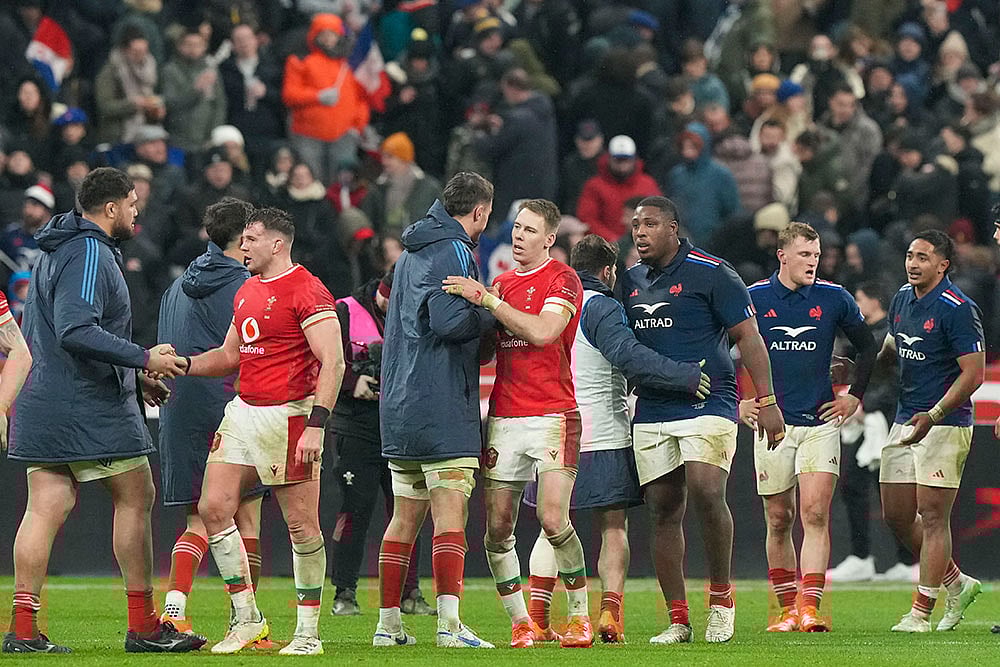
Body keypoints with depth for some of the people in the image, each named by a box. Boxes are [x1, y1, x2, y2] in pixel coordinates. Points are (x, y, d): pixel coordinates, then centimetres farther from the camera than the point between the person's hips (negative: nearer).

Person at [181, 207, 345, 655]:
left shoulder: (307, 291, -11)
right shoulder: (246, 292, 16)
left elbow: (332, 363, -17)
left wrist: (315, 426, -24)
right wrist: (182, 364, 11)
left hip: (287, 416, -9)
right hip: (243, 412, 9)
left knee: (302, 525, -4)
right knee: (213, 508, 1)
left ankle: (308, 631, 4)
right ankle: (247, 618, 10)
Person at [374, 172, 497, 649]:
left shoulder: (411, 252, 19)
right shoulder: (453, 251, -10)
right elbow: (449, 321, -22)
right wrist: (494, 313, -6)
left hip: (400, 408, 9)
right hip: (442, 408, -9)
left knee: (404, 518, 12)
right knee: (449, 515, -11)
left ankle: (387, 623, 14)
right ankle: (450, 624, -19)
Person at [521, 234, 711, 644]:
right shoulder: (601, 308, -8)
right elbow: (629, 356, -21)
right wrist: (685, 376, -20)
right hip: (602, 435, -5)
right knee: (613, 527, 2)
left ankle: (537, 616, 2)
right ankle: (611, 610, -11)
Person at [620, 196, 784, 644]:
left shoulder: (709, 273, -3)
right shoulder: (631, 282, 15)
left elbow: (747, 335, -4)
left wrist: (766, 400, -9)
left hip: (708, 404, -6)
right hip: (651, 413, 6)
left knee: (706, 491, -23)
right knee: (663, 511, 2)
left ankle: (721, 598, -7)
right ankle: (677, 620, 6)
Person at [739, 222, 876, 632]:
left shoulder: (834, 299, 3)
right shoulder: (752, 298, 1)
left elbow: (867, 347, 18)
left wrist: (855, 397, 12)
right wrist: (735, 402, 6)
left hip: (820, 422, 0)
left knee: (815, 514, -12)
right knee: (778, 520, 4)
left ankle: (810, 607, -16)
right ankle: (787, 609, 12)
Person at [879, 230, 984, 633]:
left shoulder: (957, 309, -14)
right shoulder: (902, 299, 10)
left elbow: (973, 373, -17)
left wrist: (933, 416, -24)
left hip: (945, 423, -8)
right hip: (905, 420, 8)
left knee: (932, 516, -6)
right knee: (896, 516, 9)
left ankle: (921, 612, -3)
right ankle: (957, 583, 26)